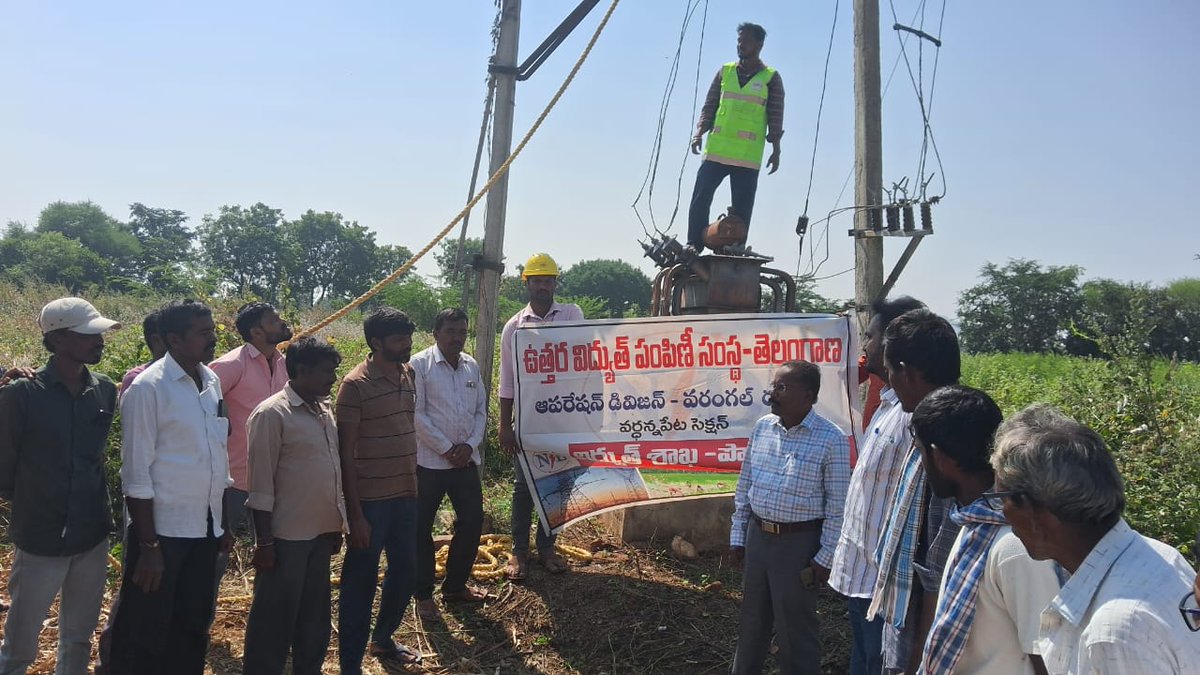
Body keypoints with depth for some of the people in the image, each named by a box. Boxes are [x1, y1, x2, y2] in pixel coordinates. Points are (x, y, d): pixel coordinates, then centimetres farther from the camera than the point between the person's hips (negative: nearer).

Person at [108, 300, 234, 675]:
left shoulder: (212, 382, 6)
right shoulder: (148, 387, -13)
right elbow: (136, 473, -14)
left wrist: (223, 523, 14)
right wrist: (148, 546, -15)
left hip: (205, 529, 6)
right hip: (163, 530, -6)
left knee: (193, 626, 17)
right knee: (144, 634, 7)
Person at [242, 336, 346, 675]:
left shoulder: (324, 410, 9)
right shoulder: (272, 414, -14)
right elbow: (260, 483, -15)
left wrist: (336, 525, 14)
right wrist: (264, 541, -15)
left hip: (321, 532, 8)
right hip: (287, 536, -7)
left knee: (315, 615, 18)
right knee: (275, 618, 5)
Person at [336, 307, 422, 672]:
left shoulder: (409, 374, 6)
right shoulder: (355, 385, -14)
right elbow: (345, 453, -13)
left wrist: (414, 488, 15)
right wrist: (354, 512, -15)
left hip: (405, 495, 7)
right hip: (370, 499, -7)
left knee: (405, 571, 17)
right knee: (361, 582, 3)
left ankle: (383, 639, 39)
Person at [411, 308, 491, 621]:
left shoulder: (472, 366, 9)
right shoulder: (420, 365, -9)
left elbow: (481, 410, 10)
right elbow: (416, 414, -13)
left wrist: (470, 445, -6)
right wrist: (447, 448, -14)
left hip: (466, 460, 6)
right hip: (429, 461, -5)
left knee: (472, 522, 10)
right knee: (422, 528, 4)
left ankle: (455, 586, 28)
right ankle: (424, 594, 20)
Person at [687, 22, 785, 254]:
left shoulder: (771, 78, 6)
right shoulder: (725, 71, 14)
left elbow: (776, 117, 4)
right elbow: (709, 106, 13)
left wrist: (775, 149, -3)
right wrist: (699, 132, -2)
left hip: (748, 157, -2)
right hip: (716, 150, 2)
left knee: (742, 208, -1)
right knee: (700, 197, -6)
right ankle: (694, 244, -1)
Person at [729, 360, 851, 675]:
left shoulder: (831, 439, -14)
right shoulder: (762, 427, 2)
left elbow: (837, 504, -11)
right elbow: (744, 484, 9)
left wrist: (826, 556, -10)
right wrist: (738, 534, 10)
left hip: (799, 542, -5)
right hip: (757, 535, 5)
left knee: (794, 628, 7)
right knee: (752, 619, 20)